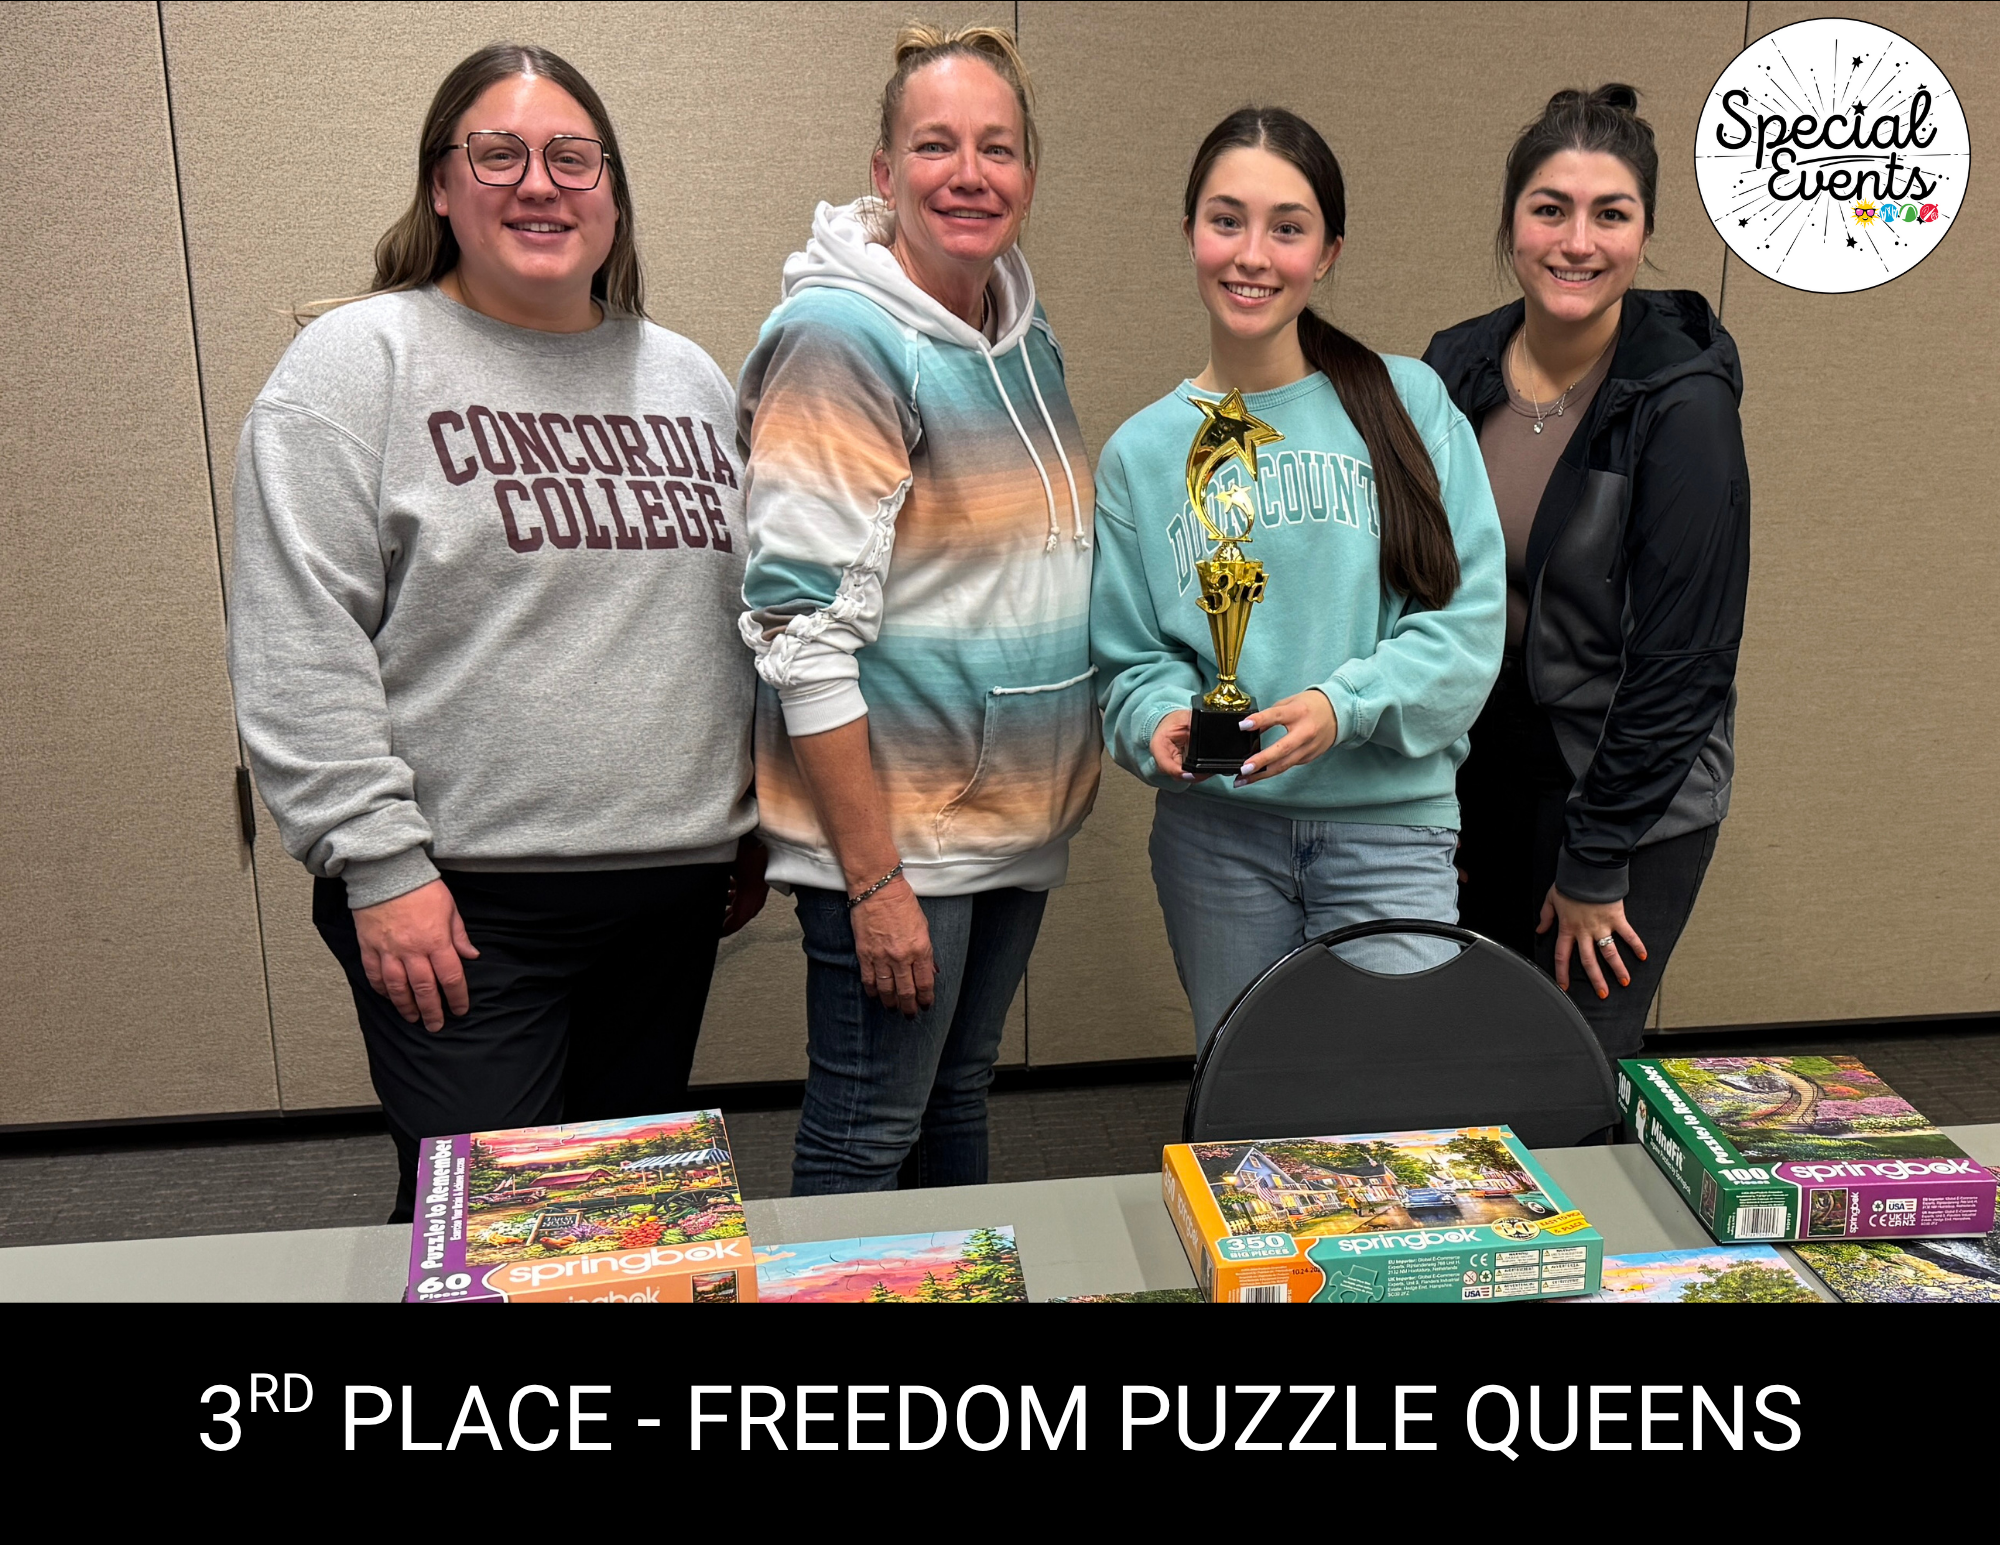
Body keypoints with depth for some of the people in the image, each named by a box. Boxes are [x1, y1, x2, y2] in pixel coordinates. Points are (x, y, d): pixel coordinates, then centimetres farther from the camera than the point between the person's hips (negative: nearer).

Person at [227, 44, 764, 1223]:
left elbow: (745, 621, 17)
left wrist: (755, 827, 16)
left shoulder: (691, 379, 12)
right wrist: (377, 862, -15)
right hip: (465, 899, -5)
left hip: (675, 884, 5)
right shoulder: (360, 362, -4)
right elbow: (300, 650, -10)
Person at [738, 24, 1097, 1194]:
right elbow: (803, 631, -20)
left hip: (1016, 819, 8)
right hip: (893, 828, -7)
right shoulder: (843, 339, -16)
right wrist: (874, 876, -20)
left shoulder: (1028, 333, 8)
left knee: (962, 1097, 21)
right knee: (869, 1141, 4)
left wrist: (1056, 790, 15)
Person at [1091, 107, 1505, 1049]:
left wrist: (1345, 705, -19)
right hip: (1215, 832, 2)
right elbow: (1129, 656, 7)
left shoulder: (1410, 404, -1)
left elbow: (1470, 614, -5)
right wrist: (1162, 720, -15)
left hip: (1391, 821, -1)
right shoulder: (1142, 453, 5)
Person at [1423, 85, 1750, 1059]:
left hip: (1635, 796, -4)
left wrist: (1593, 865, -13)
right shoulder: (1455, 369, -1)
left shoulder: (1682, 404, -16)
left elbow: (1683, 657, -15)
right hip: (1480, 776, 5)